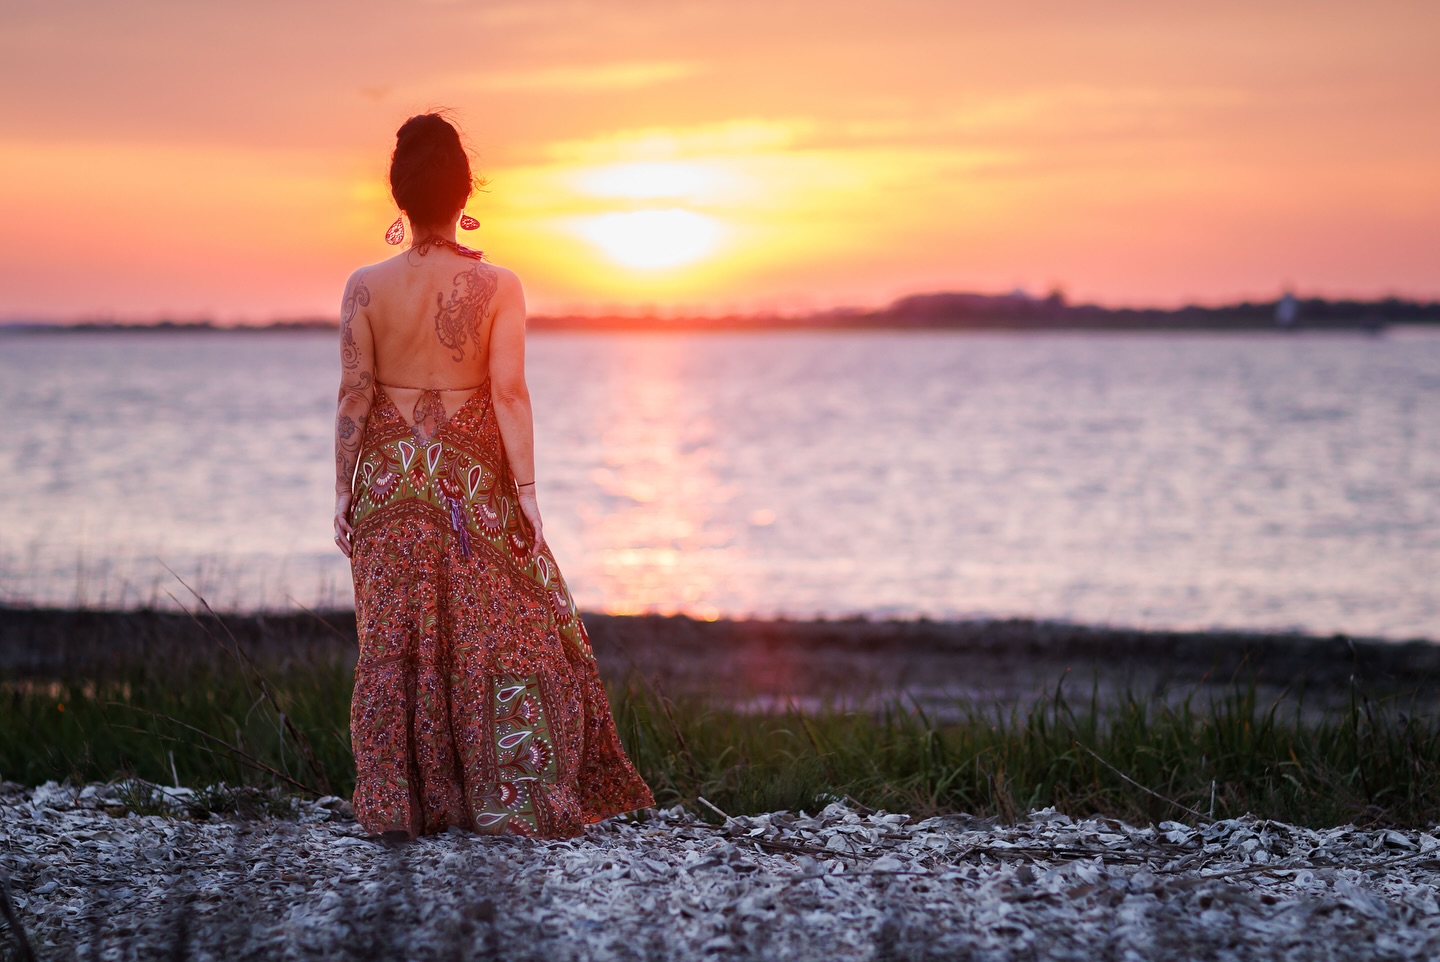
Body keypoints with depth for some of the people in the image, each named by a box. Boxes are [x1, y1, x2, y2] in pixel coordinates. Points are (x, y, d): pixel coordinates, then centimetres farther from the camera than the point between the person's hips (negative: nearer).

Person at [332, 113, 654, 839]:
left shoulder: (366, 287, -5)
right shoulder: (497, 286, -8)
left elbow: (354, 396, -4)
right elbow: (508, 392, -13)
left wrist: (344, 492, 2)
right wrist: (526, 491, -10)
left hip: (389, 478, 1)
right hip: (474, 478, -1)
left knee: (395, 637, 6)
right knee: (498, 630, 7)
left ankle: (400, 802, 7)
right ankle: (517, 800, 7)